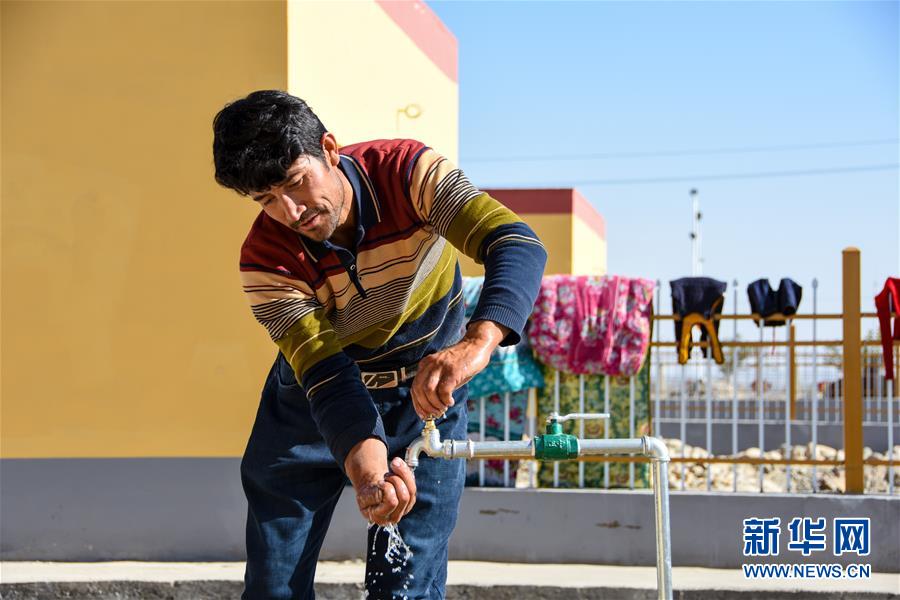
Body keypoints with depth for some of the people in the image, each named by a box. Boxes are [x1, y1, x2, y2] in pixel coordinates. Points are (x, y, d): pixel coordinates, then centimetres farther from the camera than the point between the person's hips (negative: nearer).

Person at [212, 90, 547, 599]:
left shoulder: (406, 170, -25)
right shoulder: (266, 260, -22)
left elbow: (518, 245, -38)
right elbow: (325, 375, -30)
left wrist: (478, 342, -58)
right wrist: (365, 462, -51)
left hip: (428, 391, -1)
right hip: (313, 404, 1)